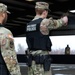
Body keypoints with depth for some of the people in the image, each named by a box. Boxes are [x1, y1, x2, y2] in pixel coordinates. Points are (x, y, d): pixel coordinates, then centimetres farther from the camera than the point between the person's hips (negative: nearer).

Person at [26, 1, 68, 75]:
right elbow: (64, 20, 3)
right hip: (42, 60, -8)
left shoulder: (29, 25, 9)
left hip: (32, 60, 8)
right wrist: (64, 19, 25)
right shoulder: (44, 22, -12)